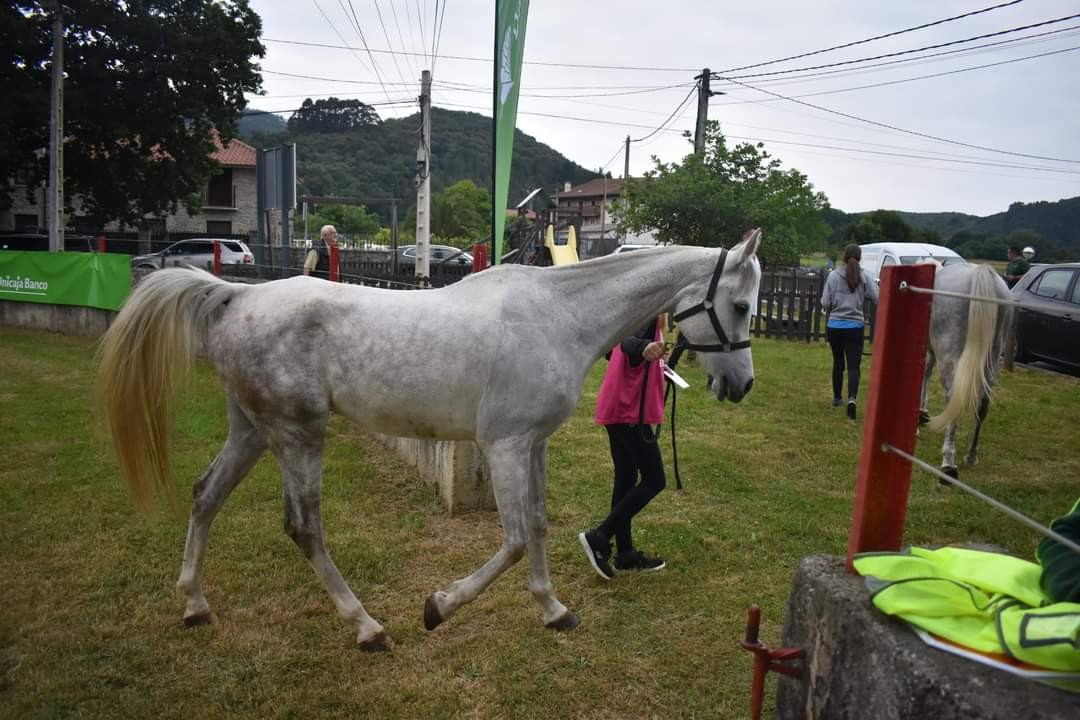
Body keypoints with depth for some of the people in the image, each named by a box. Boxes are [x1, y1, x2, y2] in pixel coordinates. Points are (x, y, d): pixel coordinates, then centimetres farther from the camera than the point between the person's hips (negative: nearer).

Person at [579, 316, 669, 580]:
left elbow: (612, 349, 29)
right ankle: (599, 537, -4)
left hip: (619, 411, 10)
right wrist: (644, 347, -62)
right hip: (630, 412, -10)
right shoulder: (649, 317, -15)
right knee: (655, 480, -3)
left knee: (626, 478, 14)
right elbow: (628, 342, -38)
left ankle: (625, 553, 22)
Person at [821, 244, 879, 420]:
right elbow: (878, 298, -10)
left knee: (838, 362, 18)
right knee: (853, 366, -1)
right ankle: (852, 398, -23)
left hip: (834, 326, 1)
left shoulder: (834, 275, -5)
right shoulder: (864, 277, -3)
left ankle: (837, 398, 31)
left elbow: (825, 303, -5)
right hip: (855, 327, -1)